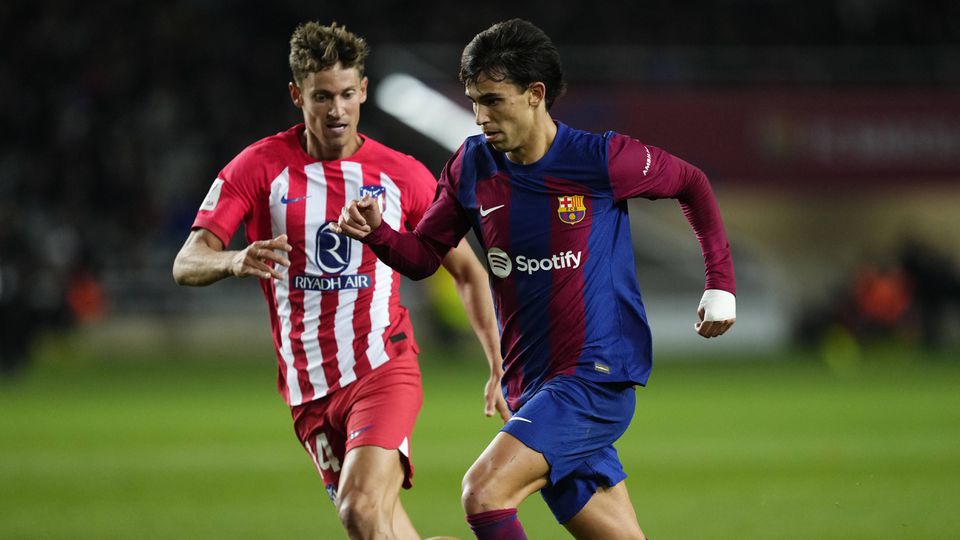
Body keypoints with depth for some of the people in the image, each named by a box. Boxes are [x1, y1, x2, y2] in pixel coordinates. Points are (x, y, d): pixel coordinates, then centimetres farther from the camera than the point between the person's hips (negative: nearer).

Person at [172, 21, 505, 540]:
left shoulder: (403, 175, 1)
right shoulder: (259, 167, -1)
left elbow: (467, 270, 10)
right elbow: (186, 264, -9)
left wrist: (498, 370, 2)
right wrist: (236, 261, -33)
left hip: (384, 368, -2)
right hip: (308, 390, 2)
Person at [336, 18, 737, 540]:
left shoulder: (602, 159, -9)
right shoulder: (471, 165, 4)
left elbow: (691, 183, 7)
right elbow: (423, 255, 11)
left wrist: (720, 283, 4)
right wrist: (376, 231, -10)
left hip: (597, 375, -6)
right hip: (528, 387, 6)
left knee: (484, 493, -24)